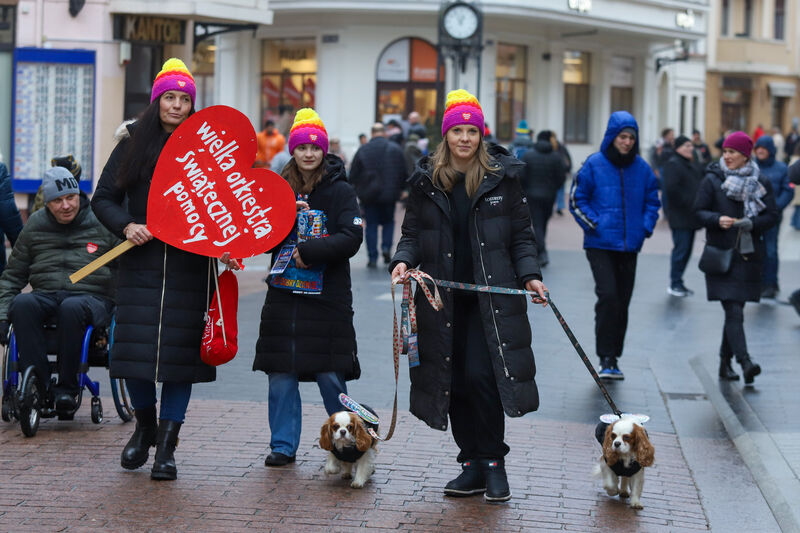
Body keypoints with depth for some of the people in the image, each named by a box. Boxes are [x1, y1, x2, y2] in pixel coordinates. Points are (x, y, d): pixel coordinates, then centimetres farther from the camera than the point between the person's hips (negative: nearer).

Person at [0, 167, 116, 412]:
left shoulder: (101, 225, 6)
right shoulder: (34, 226, 13)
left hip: (92, 296, -3)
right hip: (46, 295, 3)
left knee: (71, 308, -39)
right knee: (22, 304, -32)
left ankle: (67, 388, -28)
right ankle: (39, 385, -31)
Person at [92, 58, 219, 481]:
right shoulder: (132, 147, 6)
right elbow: (103, 199, 8)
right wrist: (126, 225, -10)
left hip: (189, 268, -1)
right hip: (141, 263, 1)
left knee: (181, 350, -1)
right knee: (135, 349, -2)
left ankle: (166, 446, 8)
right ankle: (145, 425, 26)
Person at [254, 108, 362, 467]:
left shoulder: (340, 191, -1)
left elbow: (351, 238, -12)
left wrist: (310, 252, -20)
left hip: (328, 295, -3)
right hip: (284, 292, 3)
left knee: (330, 376, -3)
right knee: (281, 375, 2)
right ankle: (283, 446, 13)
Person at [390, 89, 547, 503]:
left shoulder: (501, 176, 2)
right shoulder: (426, 180, 6)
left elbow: (521, 233, 6)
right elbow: (413, 232, 11)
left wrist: (530, 275, -7)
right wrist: (403, 260, -9)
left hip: (490, 297, -3)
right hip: (442, 297, 3)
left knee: (481, 376, -13)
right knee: (454, 380, 4)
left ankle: (493, 461, 1)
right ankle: (473, 464, 16)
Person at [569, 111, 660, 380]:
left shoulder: (642, 168, 5)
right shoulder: (594, 164, -5)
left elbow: (652, 201, 16)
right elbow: (577, 199, 0)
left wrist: (646, 226, 0)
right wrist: (595, 224, -11)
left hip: (629, 246, 4)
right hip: (601, 245, -4)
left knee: (622, 302, 8)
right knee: (608, 297, -16)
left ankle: (614, 356, 19)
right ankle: (606, 358, -10)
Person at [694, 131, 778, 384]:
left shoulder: (761, 183, 6)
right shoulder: (712, 180, 1)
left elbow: (771, 216, 5)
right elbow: (699, 211, 2)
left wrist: (751, 224, -14)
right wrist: (717, 220, -18)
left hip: (748, 255, 3)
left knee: (735, 311, 9)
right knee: (733, 312, -13)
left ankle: (725, 361, 23)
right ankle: (745, 362, -22)